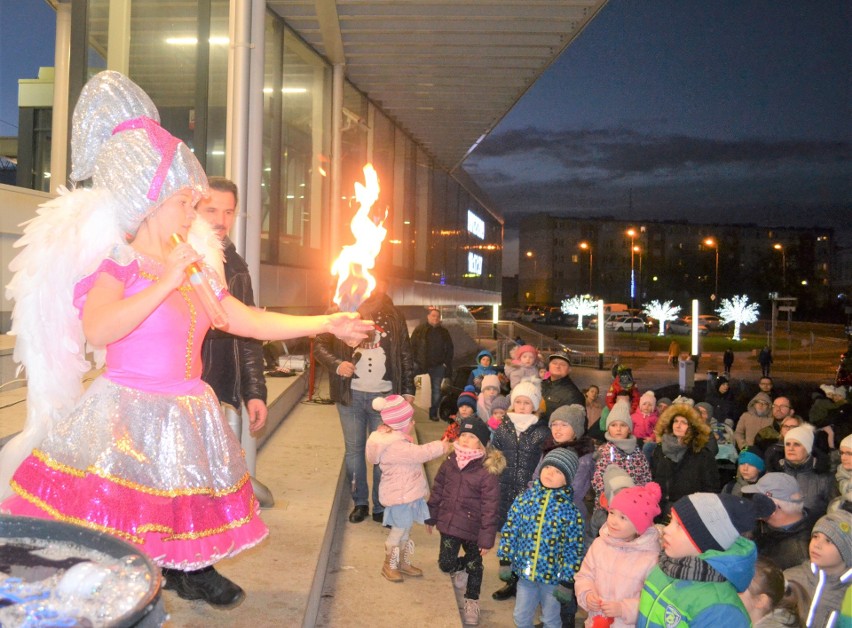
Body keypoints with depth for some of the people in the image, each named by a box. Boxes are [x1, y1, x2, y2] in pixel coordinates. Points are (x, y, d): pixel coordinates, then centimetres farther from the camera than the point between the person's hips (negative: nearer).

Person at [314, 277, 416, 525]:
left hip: (385, 395, 0)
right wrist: (336, 364, -17)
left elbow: (406, 355, 6)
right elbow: (319, 345, 1)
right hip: (351, 394, 0)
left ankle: (381, 507, 16)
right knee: (353, 449, 9)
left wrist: (408, 390, 1)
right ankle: (360, 502, 23)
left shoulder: (394, 317, 3)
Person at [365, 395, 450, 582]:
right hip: (399, 496, -10)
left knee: (406, 530, 21)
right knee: (398, 531, 4)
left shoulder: (396, 438, 6)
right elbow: (419, 454, -29)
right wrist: (440, 447, -20)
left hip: (408, 494, 10)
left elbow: (416, 454, 12)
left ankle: (404, 563, 35)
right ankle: (389, 566, 22)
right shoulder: (394, 446, -28)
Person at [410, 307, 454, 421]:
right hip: (421, 365, -3)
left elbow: (449, 348, 11)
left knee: (436, 390, 7)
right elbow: (412, 346, -3)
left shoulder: (444, 332, 8)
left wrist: (446, 363, 3)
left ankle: (433, 414, 16)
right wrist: (415, 361, -9)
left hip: (438, 366, 3)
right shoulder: (420, 329, -1)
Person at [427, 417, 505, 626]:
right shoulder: (449, 463, -4)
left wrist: (487, 537, -15)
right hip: (449, 523, 3)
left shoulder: (488, 472, -20)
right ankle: (459, 567, 36)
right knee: (445, 564, 0)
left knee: (474, 566, 15)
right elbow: (437, 490, 8)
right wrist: (431, 516, 15)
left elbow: (491, 507, -17)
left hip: (473, 528, -3)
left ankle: (472, 601, 38)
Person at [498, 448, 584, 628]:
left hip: (553, 576, -3)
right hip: (526, 571, 3)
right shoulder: (524, 498, -5)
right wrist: (505, 561, 0)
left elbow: (573, 548, -11)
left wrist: (567, 582, -11)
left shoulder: (570, 510, -14)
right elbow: (510, 530, 2)